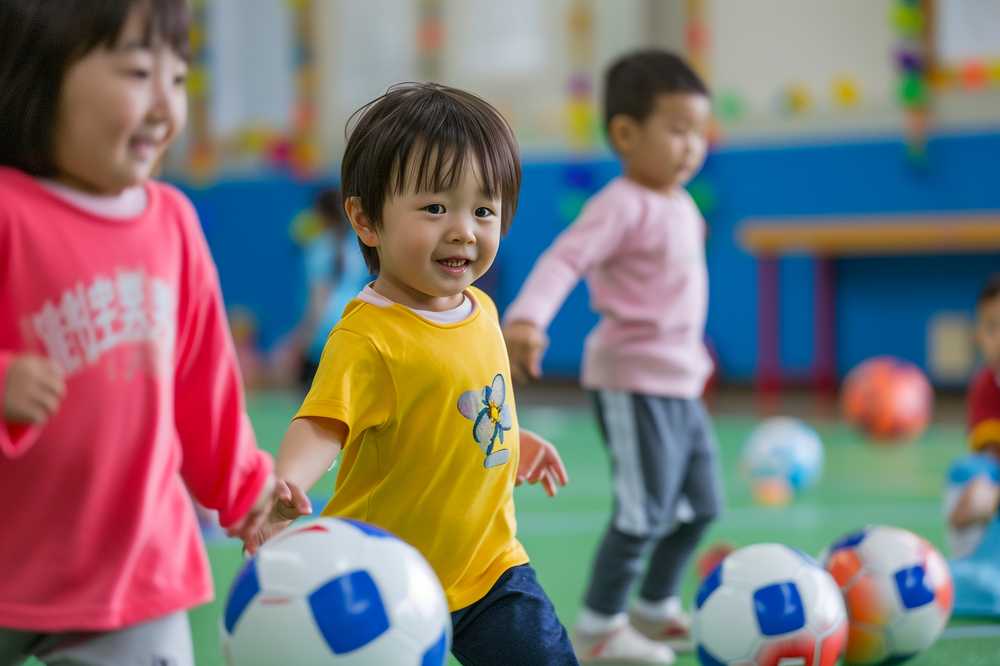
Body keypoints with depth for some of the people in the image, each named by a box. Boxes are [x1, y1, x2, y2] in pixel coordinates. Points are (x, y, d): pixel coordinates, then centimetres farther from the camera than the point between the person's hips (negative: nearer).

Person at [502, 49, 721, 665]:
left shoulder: (682, 207, 11)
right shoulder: (622, 206, -16)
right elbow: (564, 261, -28)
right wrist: (526, 319, -44)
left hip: (681, 383, 9)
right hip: (633, 381, -9)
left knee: (701, 504, 15)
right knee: (645, 511, -9)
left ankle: (655, 609, 31)